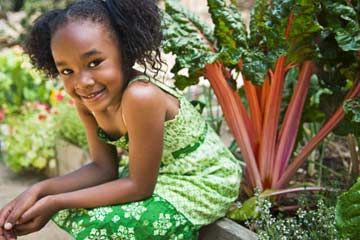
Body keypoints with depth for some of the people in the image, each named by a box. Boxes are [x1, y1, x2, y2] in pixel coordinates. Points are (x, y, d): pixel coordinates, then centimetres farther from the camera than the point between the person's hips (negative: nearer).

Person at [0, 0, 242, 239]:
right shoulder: (87, 99, -9)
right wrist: (39, 191, -18)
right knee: (73, 209, 1)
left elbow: (139, 186, -26)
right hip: (154, 175, 8)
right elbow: (103, 168, -4)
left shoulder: (141, 96, -34)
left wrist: (56, 203, -24)